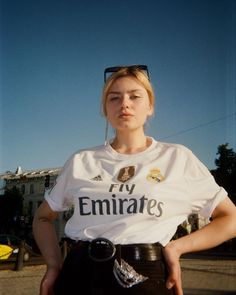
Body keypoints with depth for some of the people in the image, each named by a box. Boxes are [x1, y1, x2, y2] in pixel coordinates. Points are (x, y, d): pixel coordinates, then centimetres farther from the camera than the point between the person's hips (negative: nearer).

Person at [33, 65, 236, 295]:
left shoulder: (178, 158, 0)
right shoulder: (81, 161, 5)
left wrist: (177, 247, -7)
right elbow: (43, 218, 17)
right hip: (78, 276, 2)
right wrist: (54, 266, 0)